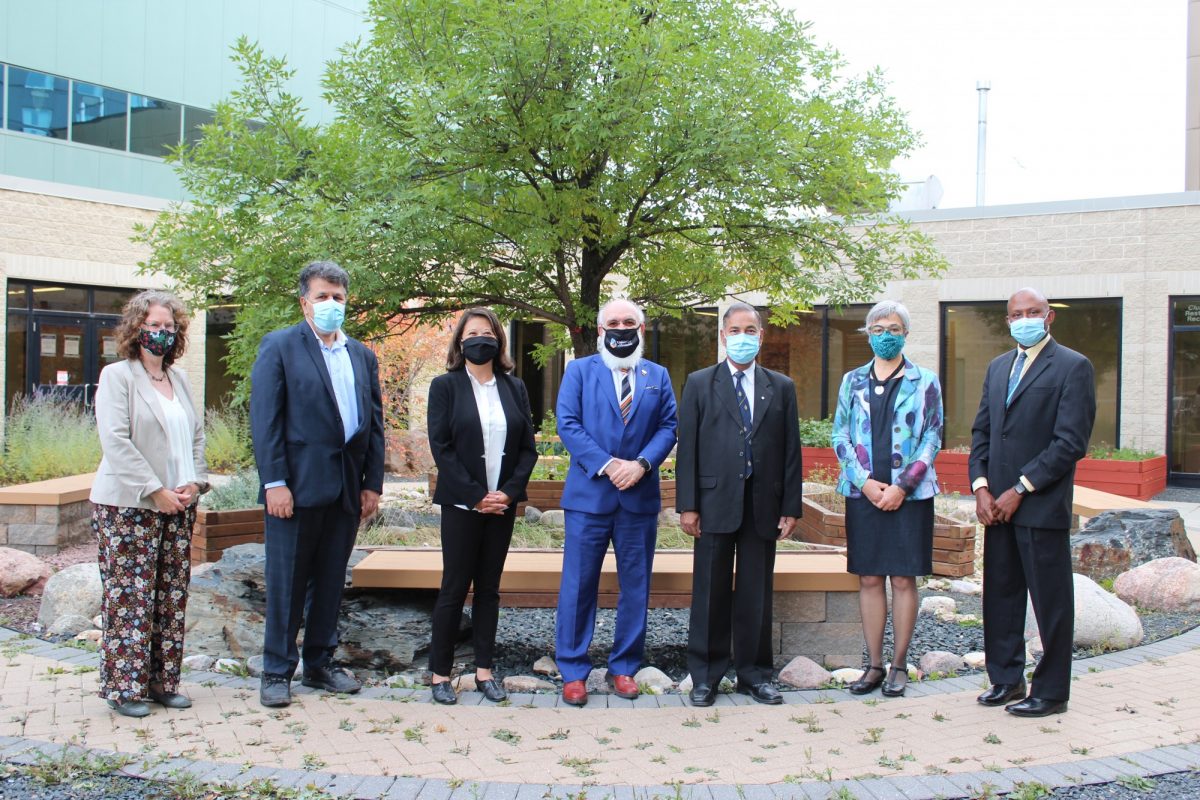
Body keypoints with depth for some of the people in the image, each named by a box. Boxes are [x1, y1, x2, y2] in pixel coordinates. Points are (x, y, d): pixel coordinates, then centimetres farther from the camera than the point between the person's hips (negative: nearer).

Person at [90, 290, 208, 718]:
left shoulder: (180, 379, 15)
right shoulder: (117, 376, -3)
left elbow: (197, 435, 16)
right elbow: (115, 441, -12)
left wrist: (194, 482, 1)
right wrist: (155, 490, -15)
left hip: (178, 506, 6)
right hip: (128, 506, -6)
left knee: (172, 597, 7)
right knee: (129, 595, -4)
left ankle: (163, 681, 16)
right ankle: (124, 687, 6)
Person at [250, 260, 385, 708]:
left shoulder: (363, 356, 15)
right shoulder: (279, 347, -1)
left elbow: (375, 422, 14)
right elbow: (264, 418, -8)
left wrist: (373, 483, 7)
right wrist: (274, 482, -15)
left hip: (347, 488, 5)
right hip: (298, 485, -5)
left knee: (330, 582, 13)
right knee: (286, 582, 2)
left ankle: (319, 665, 25)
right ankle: (277, 672, 14)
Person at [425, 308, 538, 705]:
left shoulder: (514, 388, 9)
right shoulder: (445, 386, -1)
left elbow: (528, 447, 7)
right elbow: (440, 446, -7)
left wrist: (509, 492, -7)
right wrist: (476, 496, -13)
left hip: (503, 504, 3)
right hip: (462, 504, -3)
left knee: (489, 588, 9)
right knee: (454, 588, 0)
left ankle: (484, 670, 16)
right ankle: (440, 673, 10)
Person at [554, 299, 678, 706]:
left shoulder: (658, 376, 13)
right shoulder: (579, 371, 6)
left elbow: (668, 427, 5)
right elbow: (568, 424, -4)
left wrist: (641, 464, -13)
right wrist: (606, 465, -14)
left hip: (640, 494, 2)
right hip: (589, 493, -2)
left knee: (635, 587, 8)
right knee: (578, 585, 1)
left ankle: (623, 668, 20)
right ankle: (572, 671, 11)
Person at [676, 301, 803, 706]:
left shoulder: (781, 387, 10)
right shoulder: (700, 384, 5)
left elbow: (791, 450, 8)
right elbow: (687, 448, 0)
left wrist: (791, 506, 2)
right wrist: (687, 505, -6)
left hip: (763, 505, 2)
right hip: (715, 502, -1)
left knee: (756, 594, 8)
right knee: (711, 593, 4)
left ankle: (754, 673, 20)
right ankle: (706, 676, 14)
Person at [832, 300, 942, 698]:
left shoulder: (925, 382, 3)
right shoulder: (853, 381, 9)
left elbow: (932, 438, -2)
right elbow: (840, 435, 5)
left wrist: (902, 486, -11)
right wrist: (865, 482, -8)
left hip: (909, 494, -2)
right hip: (863, 493, 2)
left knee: (903, 579, 3)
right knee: (869, 579, 5)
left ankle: (899, 666, 12)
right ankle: (874, 665, 14)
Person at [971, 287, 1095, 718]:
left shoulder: (1073, 367, -6)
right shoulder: (998, 367, 15)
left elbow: (1071, 442, -13)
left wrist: (1019, 490, -14)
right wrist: (980, 486, 0)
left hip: (1042, 504, -6)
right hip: (997, 504, 6)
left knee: (1050, 602, 3)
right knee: (1000, 597, 12)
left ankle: (1050, 692, 13)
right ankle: (1006, 680, 24)